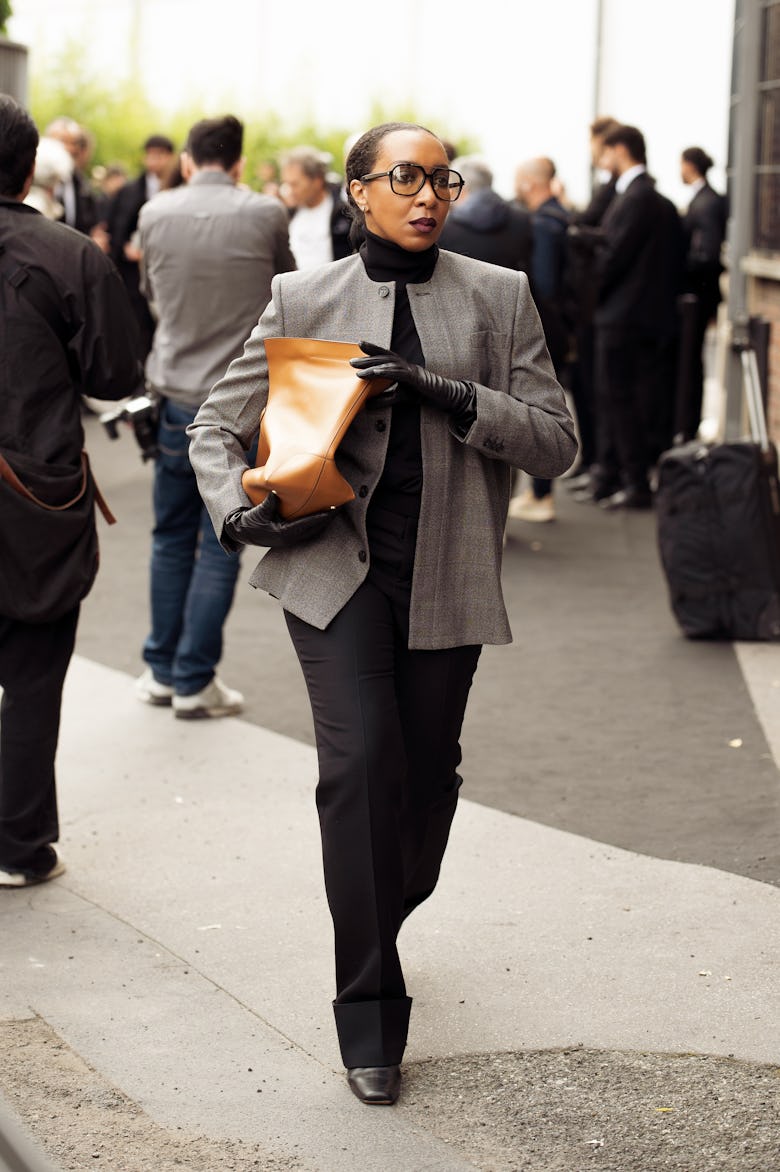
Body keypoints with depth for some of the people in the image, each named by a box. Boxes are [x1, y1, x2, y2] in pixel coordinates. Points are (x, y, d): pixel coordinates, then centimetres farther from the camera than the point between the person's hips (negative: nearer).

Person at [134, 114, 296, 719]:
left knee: (172, 538, 15)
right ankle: (194, 681, 5)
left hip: (177, 395, 3)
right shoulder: (266, 214, -9)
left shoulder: (155, 214, -1)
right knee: (219, 546, 3)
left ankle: (162, 670, 20)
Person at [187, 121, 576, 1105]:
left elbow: (556, 441, 0)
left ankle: (381, 923, 40)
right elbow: (215, 427, 9)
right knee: (361, 759, -16)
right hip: (332, 563, -2)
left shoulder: (499, 297, 5)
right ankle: (370, 1017, -7)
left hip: (444, 578, 2)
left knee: (429, 774, 9)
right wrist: (237, 513, -10)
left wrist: (448, 394, -14)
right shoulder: (302, 300, 4)